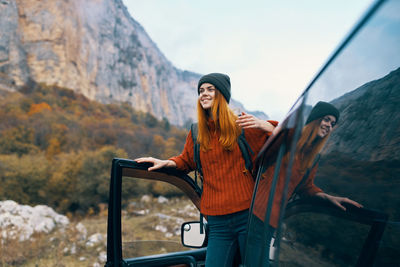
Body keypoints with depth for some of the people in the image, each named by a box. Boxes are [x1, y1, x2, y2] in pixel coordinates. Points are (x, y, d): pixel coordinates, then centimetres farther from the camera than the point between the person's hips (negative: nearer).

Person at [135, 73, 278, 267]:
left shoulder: (241, 124, 3)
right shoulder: (197, 133, 11)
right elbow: (187, 161, 27)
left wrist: (261, 125, -13)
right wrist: (166, 162, 10)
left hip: (247, 215, -2)